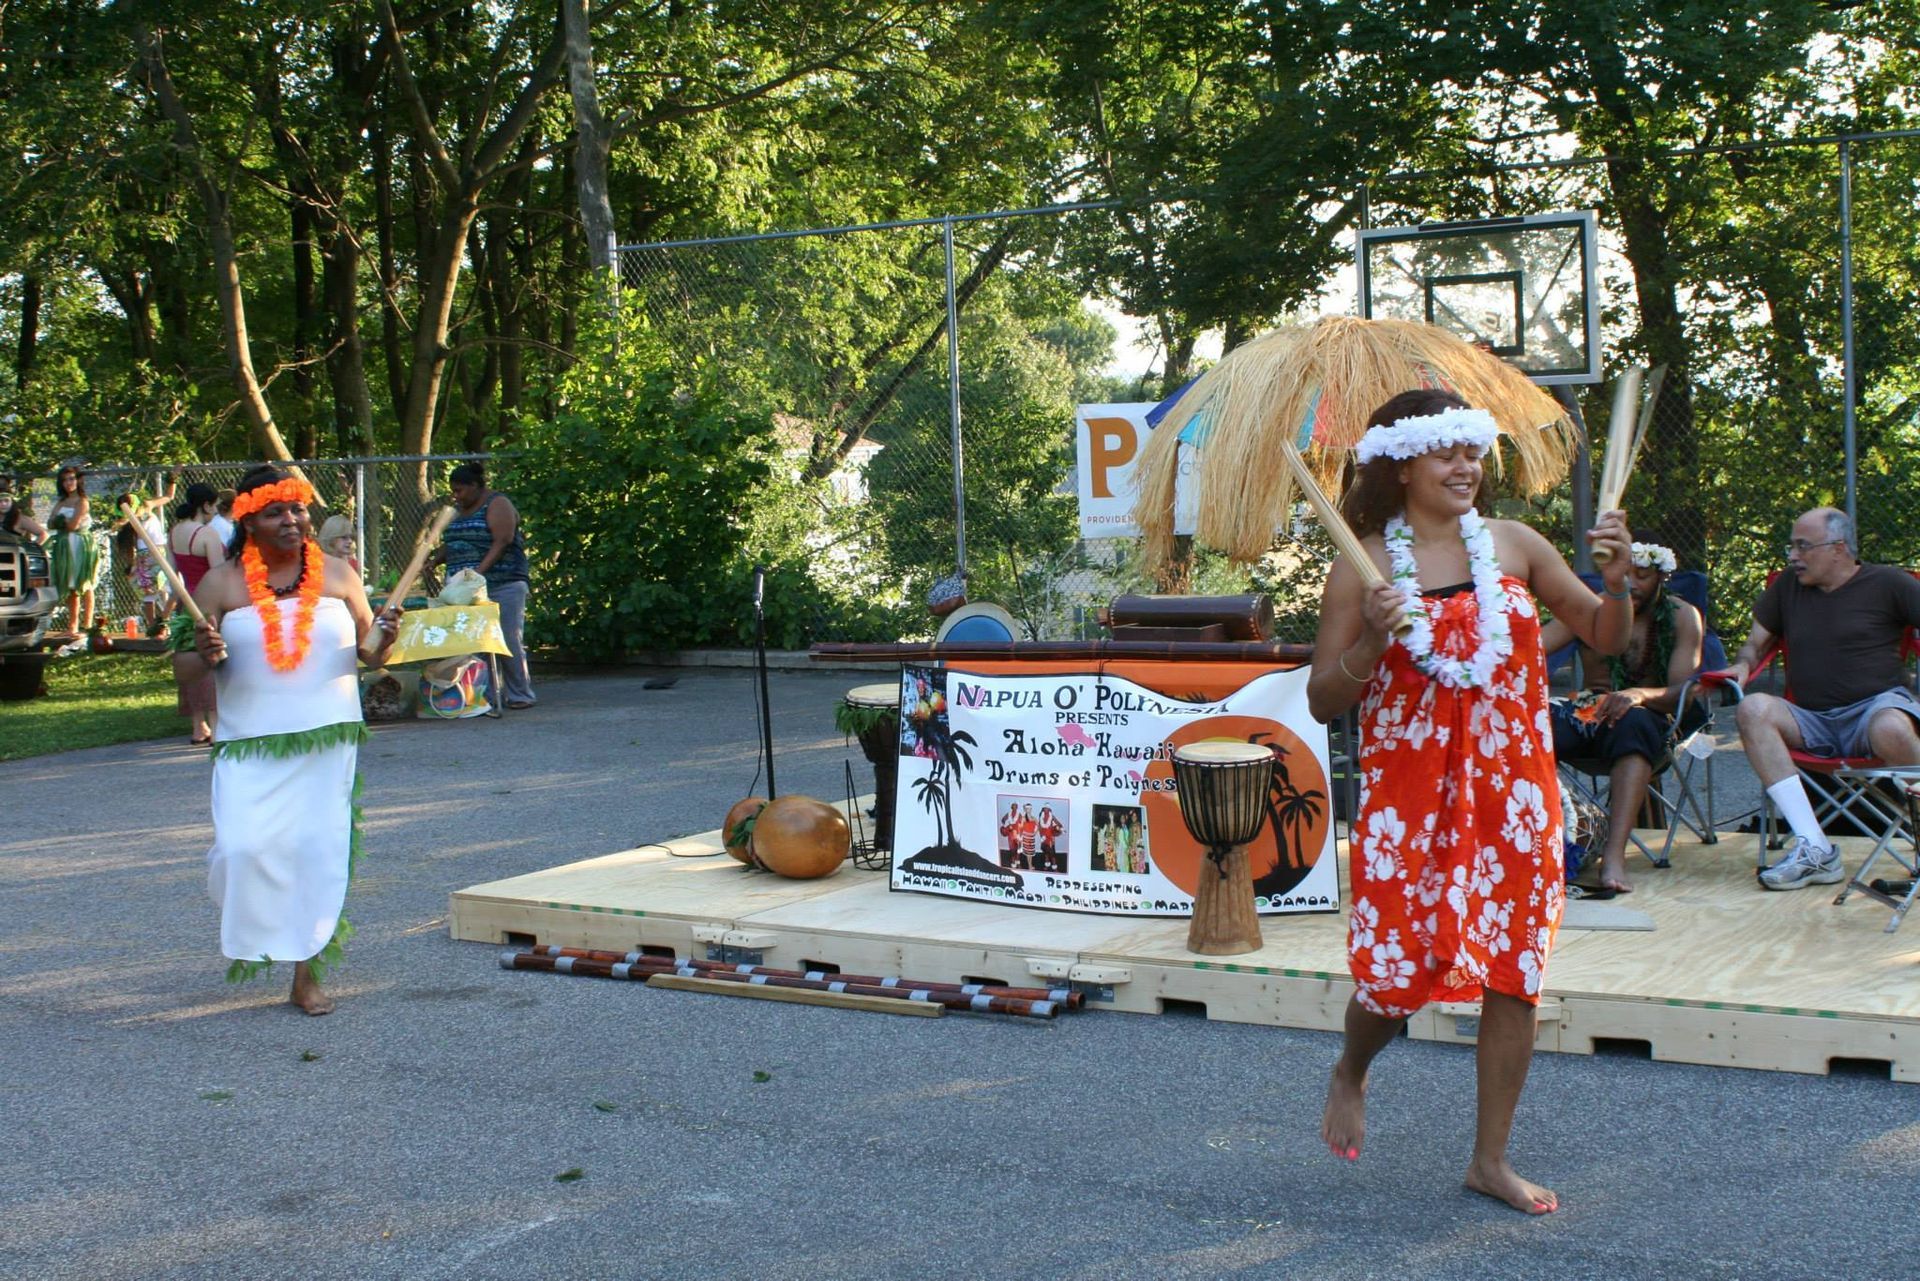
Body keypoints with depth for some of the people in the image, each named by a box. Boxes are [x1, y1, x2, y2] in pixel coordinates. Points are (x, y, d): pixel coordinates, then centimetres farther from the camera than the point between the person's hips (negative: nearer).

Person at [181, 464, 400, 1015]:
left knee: (319, 848, -2)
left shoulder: (337, 575, 6)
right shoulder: (220, 585, 3)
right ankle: (251, 939, 22)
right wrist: (207, 655, -15)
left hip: (328, 741, 1)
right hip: (250, 744, -1)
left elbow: (369, 654, 10)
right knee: (245, 848, -11)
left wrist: (385, 635, -12)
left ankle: (308, 974, 10)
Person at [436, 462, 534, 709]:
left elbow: (502, 542, -14)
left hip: (502, 585, -7)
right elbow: (450, 543, 23)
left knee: (509, 641, -6)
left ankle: (520, 695, 0)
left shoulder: (497, 504, -4)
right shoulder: (458, 510, 20)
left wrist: (479, 572, -23)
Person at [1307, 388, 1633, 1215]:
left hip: (1513, 789, 3)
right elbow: (1323, 702, -3)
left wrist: (1616, 579, -11)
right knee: (1400, 968, -3)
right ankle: (1350, 1075, 32)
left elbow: (1607, 639, 8)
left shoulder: (1513, 545, 4)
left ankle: (1491, 1159, 18)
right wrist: (1372, 639, -20)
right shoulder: (1364, 566, -4)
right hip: (1409, 794, -3)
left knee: (1514, 974, 3)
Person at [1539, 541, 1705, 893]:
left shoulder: (1682, 617, 1)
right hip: (1587, 712, 2)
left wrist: (1640, 695, -33)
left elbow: (1683, 691, -10)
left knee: (1634, 722, -41)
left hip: (1649, 717, -2)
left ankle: (1614, 854, -53)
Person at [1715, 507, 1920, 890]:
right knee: (1753, 709, -28)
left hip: (1876, 704, -4)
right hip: (1813, 723, 4)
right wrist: (1741, 666, -1)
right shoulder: (1787, 586, 15)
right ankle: (1814, 849, -35)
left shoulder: (1886, 582, 4)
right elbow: (1756, 642, 21)